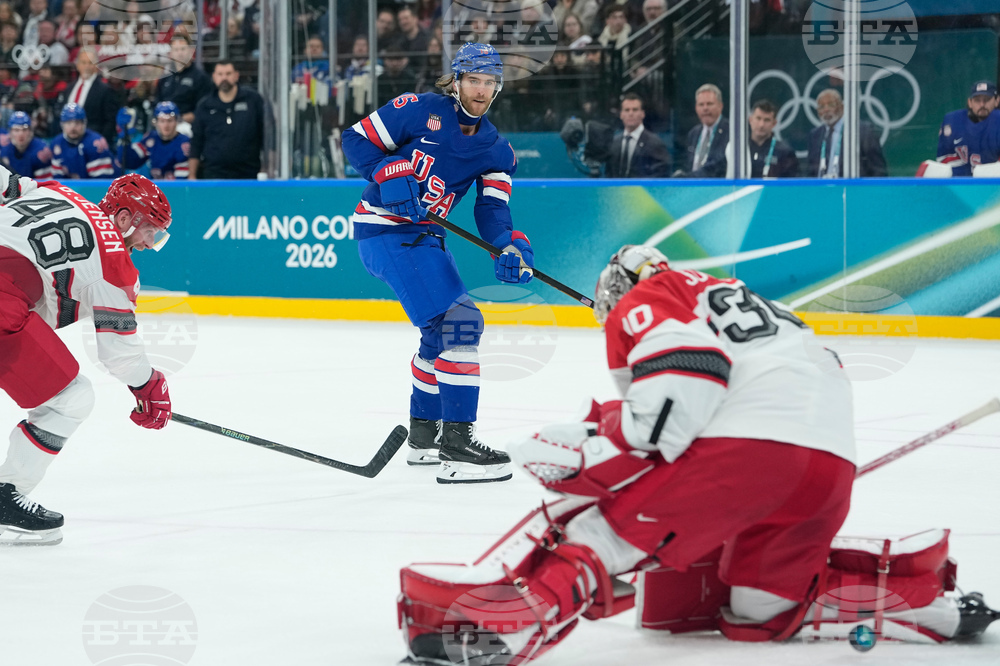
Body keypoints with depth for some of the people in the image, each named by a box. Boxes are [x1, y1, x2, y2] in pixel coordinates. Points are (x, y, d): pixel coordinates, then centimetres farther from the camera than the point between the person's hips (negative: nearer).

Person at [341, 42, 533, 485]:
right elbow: (357, 140, -7)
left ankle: (424, 436, 42)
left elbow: (491, 211, -2)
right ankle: (457, 446, -23)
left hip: (425, 237, 9)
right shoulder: (420, 111, -9)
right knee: (459, 322, -19)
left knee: (440, 331, 23)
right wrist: (390, 175, -22)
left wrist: (510, 246, -22)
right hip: (385, 229, -9)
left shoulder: (497, 150, 8)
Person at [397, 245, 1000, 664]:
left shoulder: (644, 301, 13)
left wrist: (594, 452, -5)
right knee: (759, 614, 24)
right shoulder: (727, 296, 39)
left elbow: (682, 380, -8)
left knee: (603, 527, -5)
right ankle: (922, 596, 24)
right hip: (834, 463, 7)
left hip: (747, 437, -7)